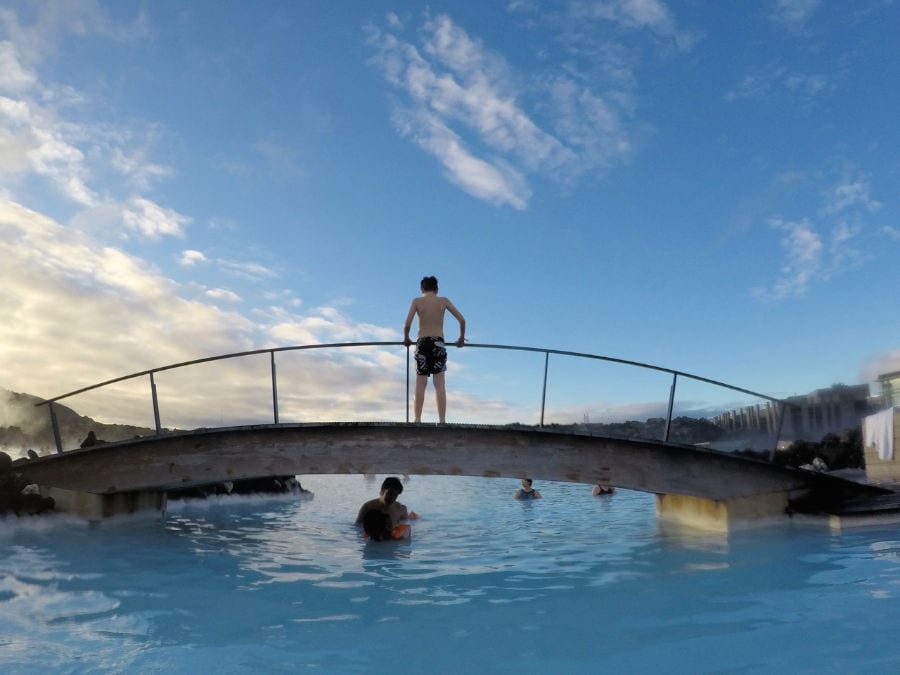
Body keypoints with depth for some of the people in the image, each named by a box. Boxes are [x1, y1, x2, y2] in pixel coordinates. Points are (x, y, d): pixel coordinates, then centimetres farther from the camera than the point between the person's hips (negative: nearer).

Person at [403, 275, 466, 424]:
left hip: (422, 342, 0)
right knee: (440, 384, 0)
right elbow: (462, 320, 3)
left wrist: (406, 339, 11)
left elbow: (407, 324, -6)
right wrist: (461, 337, 17)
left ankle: (418, 420, -1)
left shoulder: (417, 301, 4)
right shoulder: (444, 301, 8)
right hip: (438, 343, 1)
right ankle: (442, 420, -5)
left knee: (420, 384, 3)